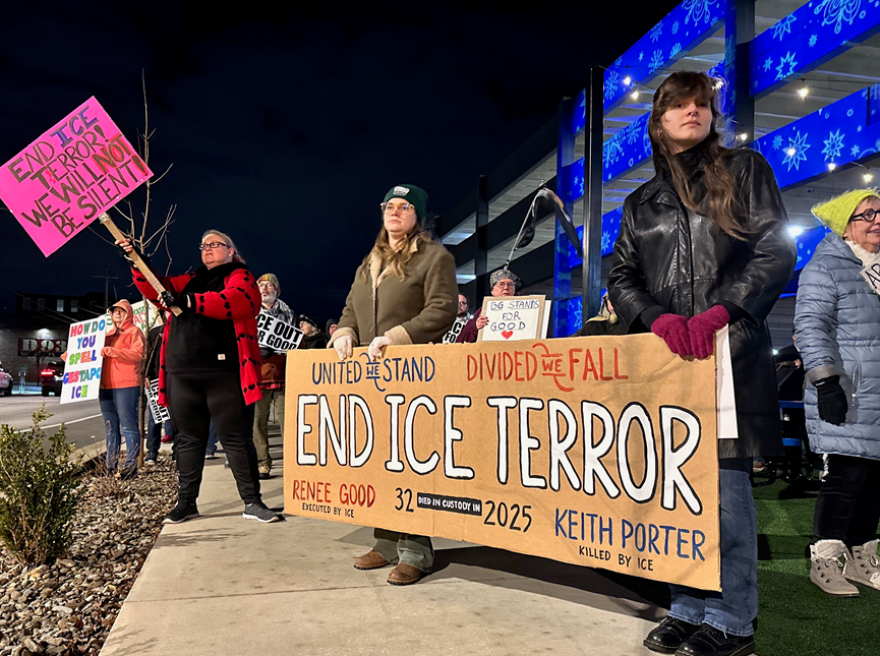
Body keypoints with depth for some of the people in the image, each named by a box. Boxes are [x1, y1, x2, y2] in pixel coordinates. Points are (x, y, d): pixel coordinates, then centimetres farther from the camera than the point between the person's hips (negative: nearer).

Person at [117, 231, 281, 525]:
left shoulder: (240, 278, 4)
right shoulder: (191, 280, 23)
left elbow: (235, 301, -18)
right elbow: (158, 290, 12)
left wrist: (189, 301, -28)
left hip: (224, 374, -5)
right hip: (182, 373, 6)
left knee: (236, 438, -2)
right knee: (188, 438, 12)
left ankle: (252, 502, 5)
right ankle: (186, 502, 22)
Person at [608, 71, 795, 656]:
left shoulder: (745, 170, 10)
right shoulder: (641, 203, 18)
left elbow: (776, 251, -1)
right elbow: (621, 279, 12)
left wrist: (718, 312, -14)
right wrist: (659, 318, -8)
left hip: (732, 355, -3)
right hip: (665, 360, 4)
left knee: (725, 487, -4)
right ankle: (690, 609, 20)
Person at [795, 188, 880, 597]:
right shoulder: (824, 268, -5)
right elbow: (811, 326, -14)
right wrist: (825, 381, -22)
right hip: (846, 396, -7)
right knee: (847, 475, -8)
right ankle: (824, 561, 4)